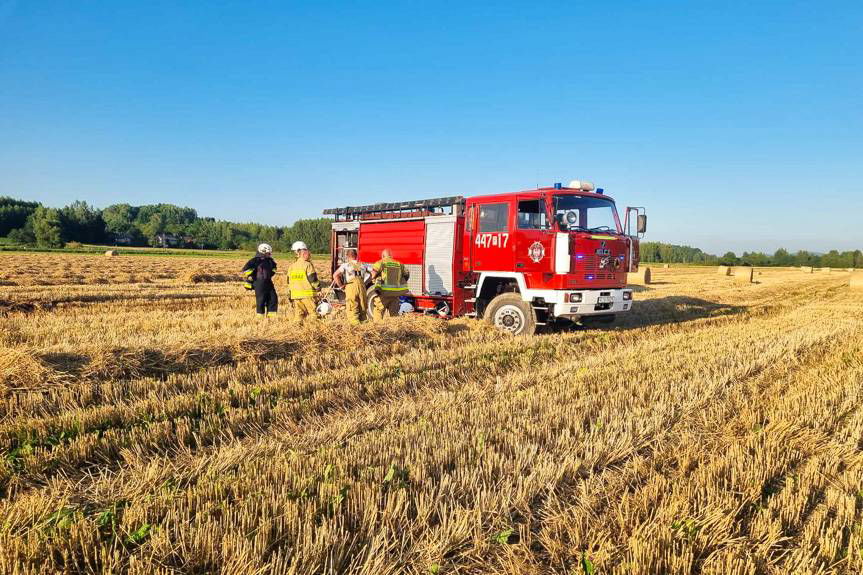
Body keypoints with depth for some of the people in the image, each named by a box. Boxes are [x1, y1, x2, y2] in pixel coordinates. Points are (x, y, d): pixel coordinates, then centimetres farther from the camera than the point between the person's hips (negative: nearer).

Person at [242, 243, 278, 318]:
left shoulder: (270, 261, 12)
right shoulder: (256, 260, -11)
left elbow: (273, 266, 36)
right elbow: (245, 269, -14)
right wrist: (250, 277, -9)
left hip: (268, 283, 8)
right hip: (259, 284, -8)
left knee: (273, 298, 5)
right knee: (261, 301, -3)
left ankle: (271, 315, 13)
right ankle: (260, 316, 7)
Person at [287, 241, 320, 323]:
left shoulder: (291, 266, 10)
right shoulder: (307, 265, -10)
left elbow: (289, 281, 16)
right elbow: (313, 279, -11)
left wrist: (291, 293, 24)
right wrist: (318, 287, 5)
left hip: (295, 294, 6)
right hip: (307, 294, -6)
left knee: (298, 314, 11)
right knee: (312, 313, -1)